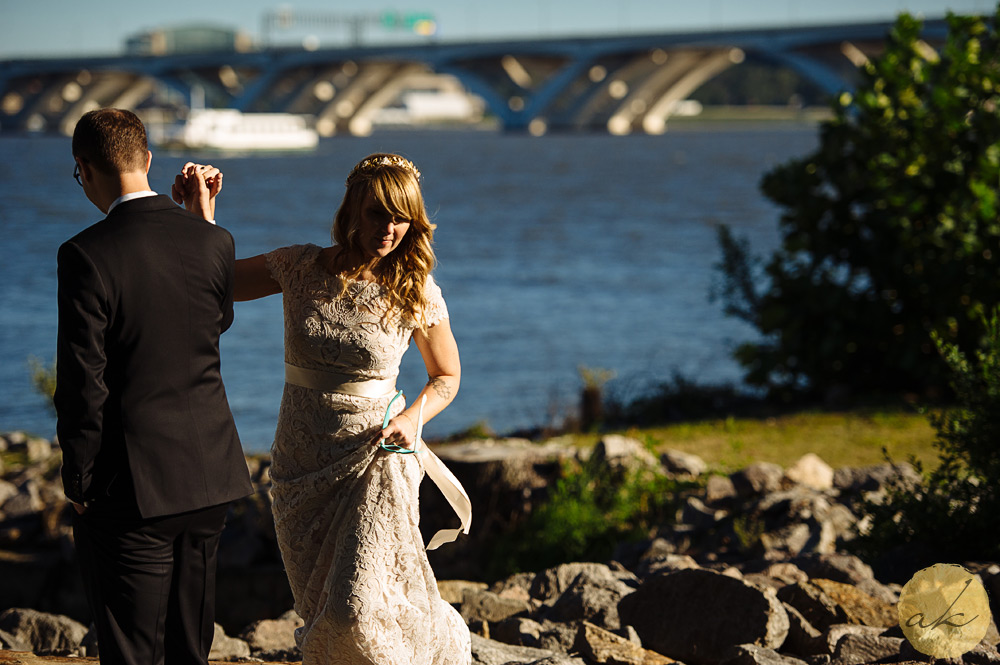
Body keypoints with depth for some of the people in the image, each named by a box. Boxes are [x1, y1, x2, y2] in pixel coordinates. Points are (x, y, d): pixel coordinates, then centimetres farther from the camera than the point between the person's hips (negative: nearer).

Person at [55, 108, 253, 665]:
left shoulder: (87, 255, -16)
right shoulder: (214, 242, -2)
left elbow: (82, 382, -15)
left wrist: (78, 483, -3)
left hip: (134, 488, -5)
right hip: (210, 475, 5)